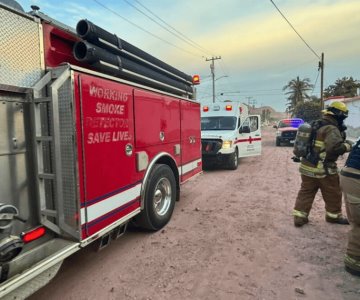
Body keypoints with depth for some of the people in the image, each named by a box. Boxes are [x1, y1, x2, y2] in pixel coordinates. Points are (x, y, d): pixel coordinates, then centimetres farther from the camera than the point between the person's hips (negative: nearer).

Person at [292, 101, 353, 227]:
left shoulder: (316, 125, 8)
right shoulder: (331, 129, -18)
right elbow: (336, 147, -31)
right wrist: (348, 145, -12)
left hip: (307, 166, 8)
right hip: (323, 170, -7)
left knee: (305, 193, 13)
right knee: (333, 195, 16)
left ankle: (299, 217, 14)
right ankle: (334, 216, 34)